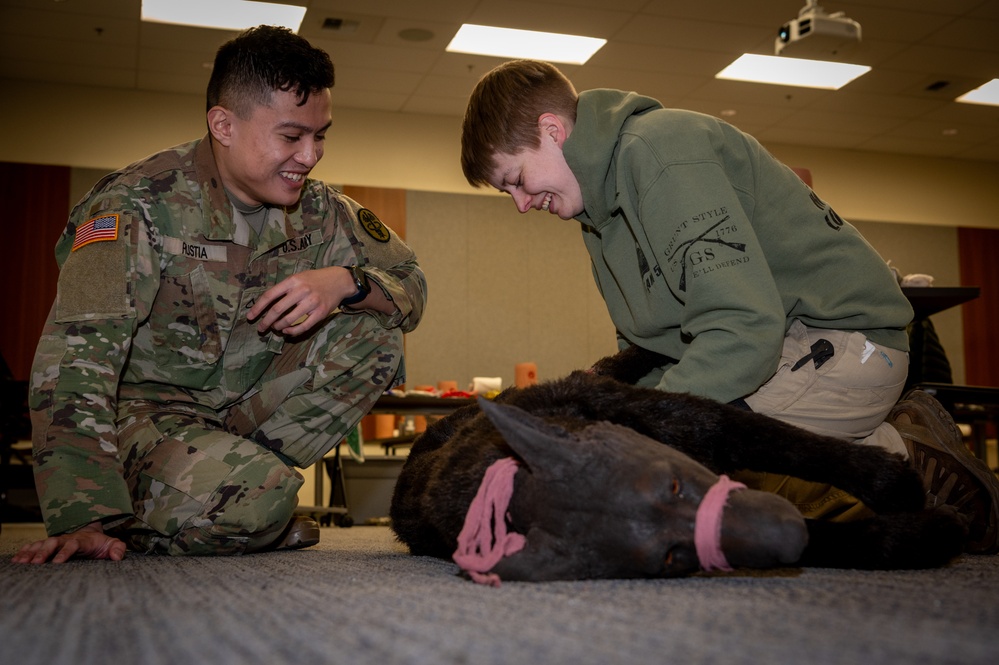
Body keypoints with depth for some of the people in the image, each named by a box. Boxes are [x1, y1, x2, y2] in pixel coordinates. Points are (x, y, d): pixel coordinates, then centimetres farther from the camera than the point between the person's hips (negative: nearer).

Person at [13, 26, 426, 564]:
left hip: (246, 407, 6)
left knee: (374, 332, -11)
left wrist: (347, 282, -23)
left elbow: (411, 286, 3)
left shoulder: (318, 209, -3)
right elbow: (77, 353, -30)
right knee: (259, 498, -34)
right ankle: (136, 522, -3)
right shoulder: (140, 204, -21)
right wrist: (83, 519, -40)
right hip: (141, 409, -6)